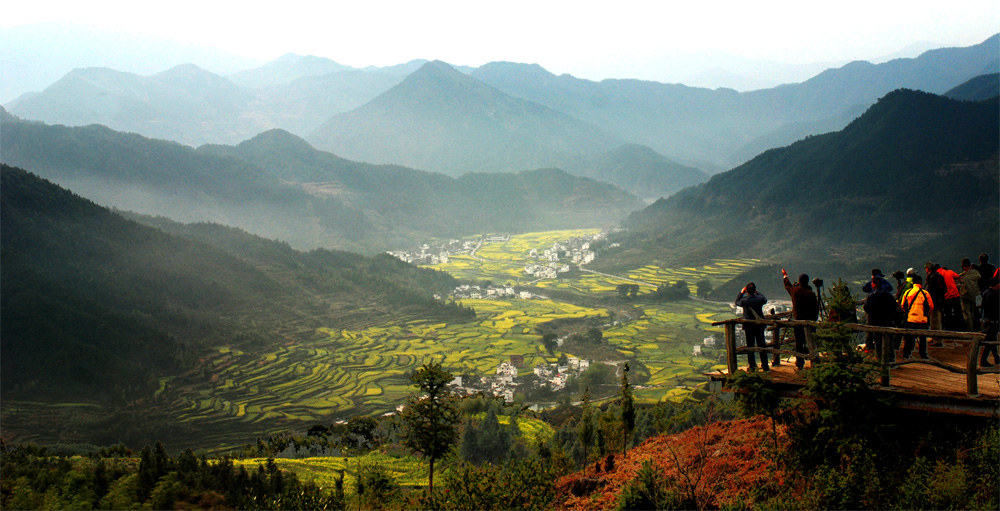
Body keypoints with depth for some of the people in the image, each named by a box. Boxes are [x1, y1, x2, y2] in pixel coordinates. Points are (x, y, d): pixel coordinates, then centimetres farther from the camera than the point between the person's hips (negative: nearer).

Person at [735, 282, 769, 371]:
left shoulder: (744, 300, -15)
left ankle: (752, 366, 8)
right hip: (759, 326, 2)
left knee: (750, 346, 7)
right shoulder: (759, 299, -10)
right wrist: (757, 292, 22)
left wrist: (741, 293, 14)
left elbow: (737, 302, 8)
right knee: (762, 345, 9)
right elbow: (765, 299, 15)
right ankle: (765, 366, 11)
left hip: (748, 326, -2)